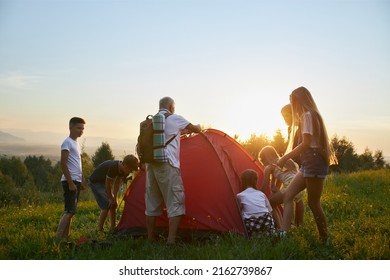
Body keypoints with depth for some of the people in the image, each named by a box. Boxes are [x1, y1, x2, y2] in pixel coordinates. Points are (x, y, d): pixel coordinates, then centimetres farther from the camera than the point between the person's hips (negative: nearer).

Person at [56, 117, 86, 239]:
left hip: (76, 181, 9)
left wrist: (82, 181, 21)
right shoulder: (67, 142, -10)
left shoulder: (76, 143, 18)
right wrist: (70, 182, -20)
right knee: (69, 211, -14)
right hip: (70, 181, -9)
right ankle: (58, 238, -14)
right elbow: (63, 164, -17)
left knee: (70, 211, 11)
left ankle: (65, 236, 16)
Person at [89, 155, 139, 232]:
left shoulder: (122, 170, -12)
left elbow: (117, 183, -2)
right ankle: (100, 229, -6)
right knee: (106, 206, -15)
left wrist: (114, 198, -5)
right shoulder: (113, 167, -37)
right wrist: (111, 198, -13)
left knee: (113, 205, 6)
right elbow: (107, 184, -26)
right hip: (95, 182, -8)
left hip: (103, 182, 8)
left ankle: (113, 227, 14)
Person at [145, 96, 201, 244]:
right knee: (175, 201, -3)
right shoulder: (175, 118, 2)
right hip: (167, 164, -6)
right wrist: (198, 127, 36)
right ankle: (171, 240, -10)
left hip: (151, 164, 6)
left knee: (152, 202, 12)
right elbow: (196, 130, 14)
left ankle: (150, 239, 17)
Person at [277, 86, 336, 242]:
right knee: (287, 195, 2)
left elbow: (306, 144, -18)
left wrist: (285, 158, -13)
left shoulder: (308, 115, -11)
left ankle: (325, 240, 12)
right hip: (308, 164, 10)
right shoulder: (311, 115, 18)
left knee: (313, 203, -2)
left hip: (314, 163, -10)